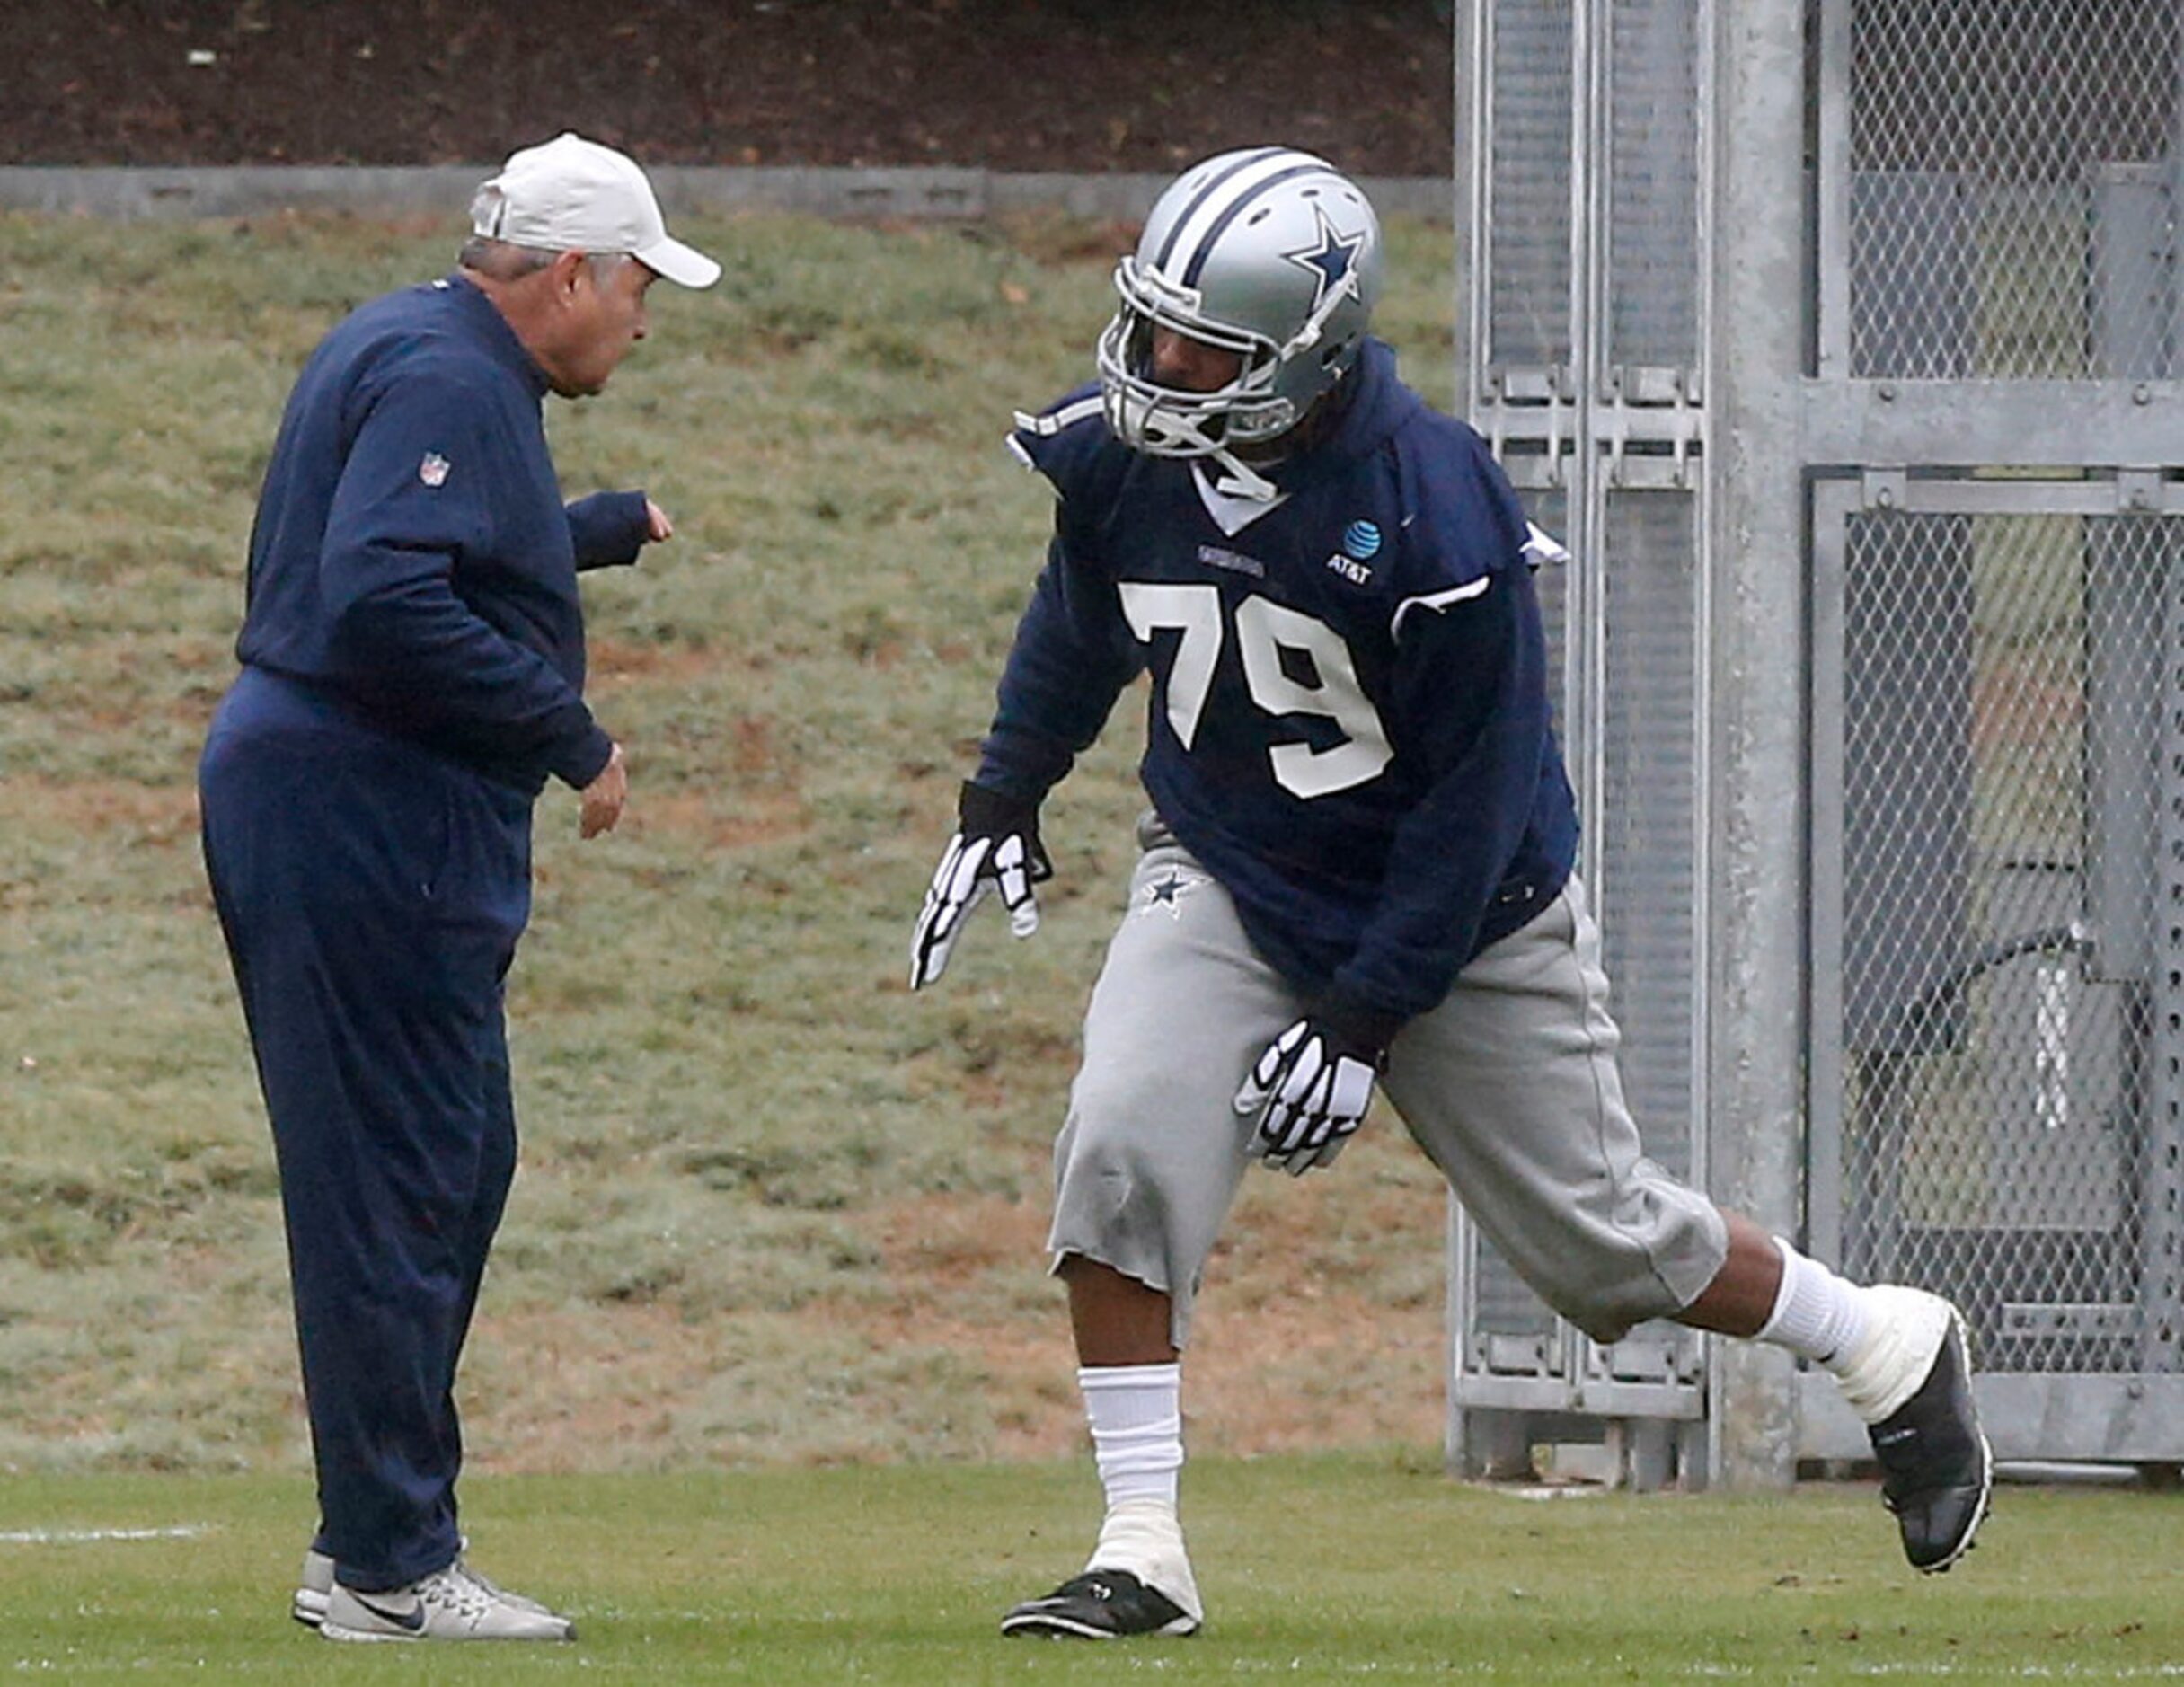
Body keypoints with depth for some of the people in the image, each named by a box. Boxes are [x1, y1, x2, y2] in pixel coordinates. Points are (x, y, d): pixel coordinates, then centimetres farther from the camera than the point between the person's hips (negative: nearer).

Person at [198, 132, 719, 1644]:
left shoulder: (402, 352, 18)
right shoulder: (451, 384, -15)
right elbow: (384, 606, -27)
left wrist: (612, 528, 46)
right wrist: (571, 738, -20)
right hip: (367, 824, -11)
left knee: (461, 1167, 16)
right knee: (395, 1189, -7)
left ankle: (375, 1543, 20)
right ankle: (391, 1569, -4)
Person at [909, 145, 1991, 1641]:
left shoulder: (1433, 516, -31)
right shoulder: (1122, 453, -15)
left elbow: (1474, 800, -22)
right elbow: (1082, 618, 11)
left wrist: (1362, 1020, -22)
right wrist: (1002, 805, 10)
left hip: (1467, 918, -4)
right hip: (1228, 878, 4)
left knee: (1603, 1236, 6)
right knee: (1122, 1154, -20)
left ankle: (1895, 1351, 34)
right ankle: (1142, 1558, -12)